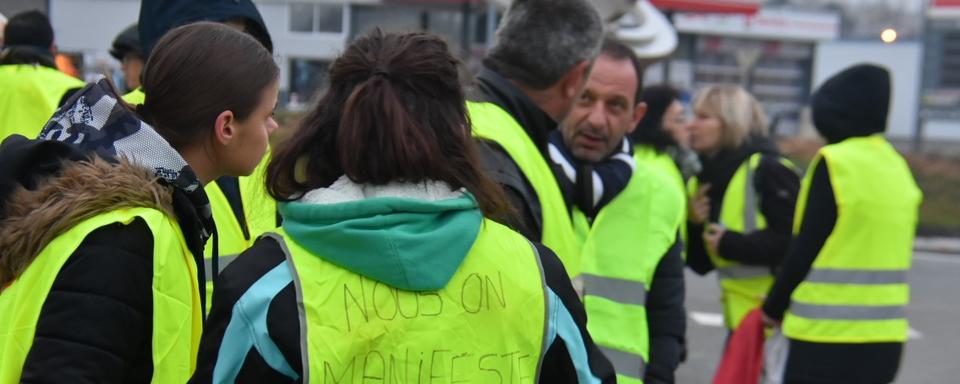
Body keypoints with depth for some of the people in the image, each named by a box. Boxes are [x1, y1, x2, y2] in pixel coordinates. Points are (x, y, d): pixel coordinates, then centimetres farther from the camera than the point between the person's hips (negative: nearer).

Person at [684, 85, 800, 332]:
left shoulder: (768, 171, -13)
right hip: (740, 314, 8)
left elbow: (795, 240, -23)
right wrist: (693, 226, -7)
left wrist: (732, 244, -20)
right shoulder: (703, 181, 11)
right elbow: (702, 263, 13)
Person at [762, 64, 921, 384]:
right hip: (885, 337, 8)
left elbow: (806, 248, -13)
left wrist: (774, 307, 0)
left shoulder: (835, 162, -12)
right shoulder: (897, 166, 11)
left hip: (828, 336, -8)